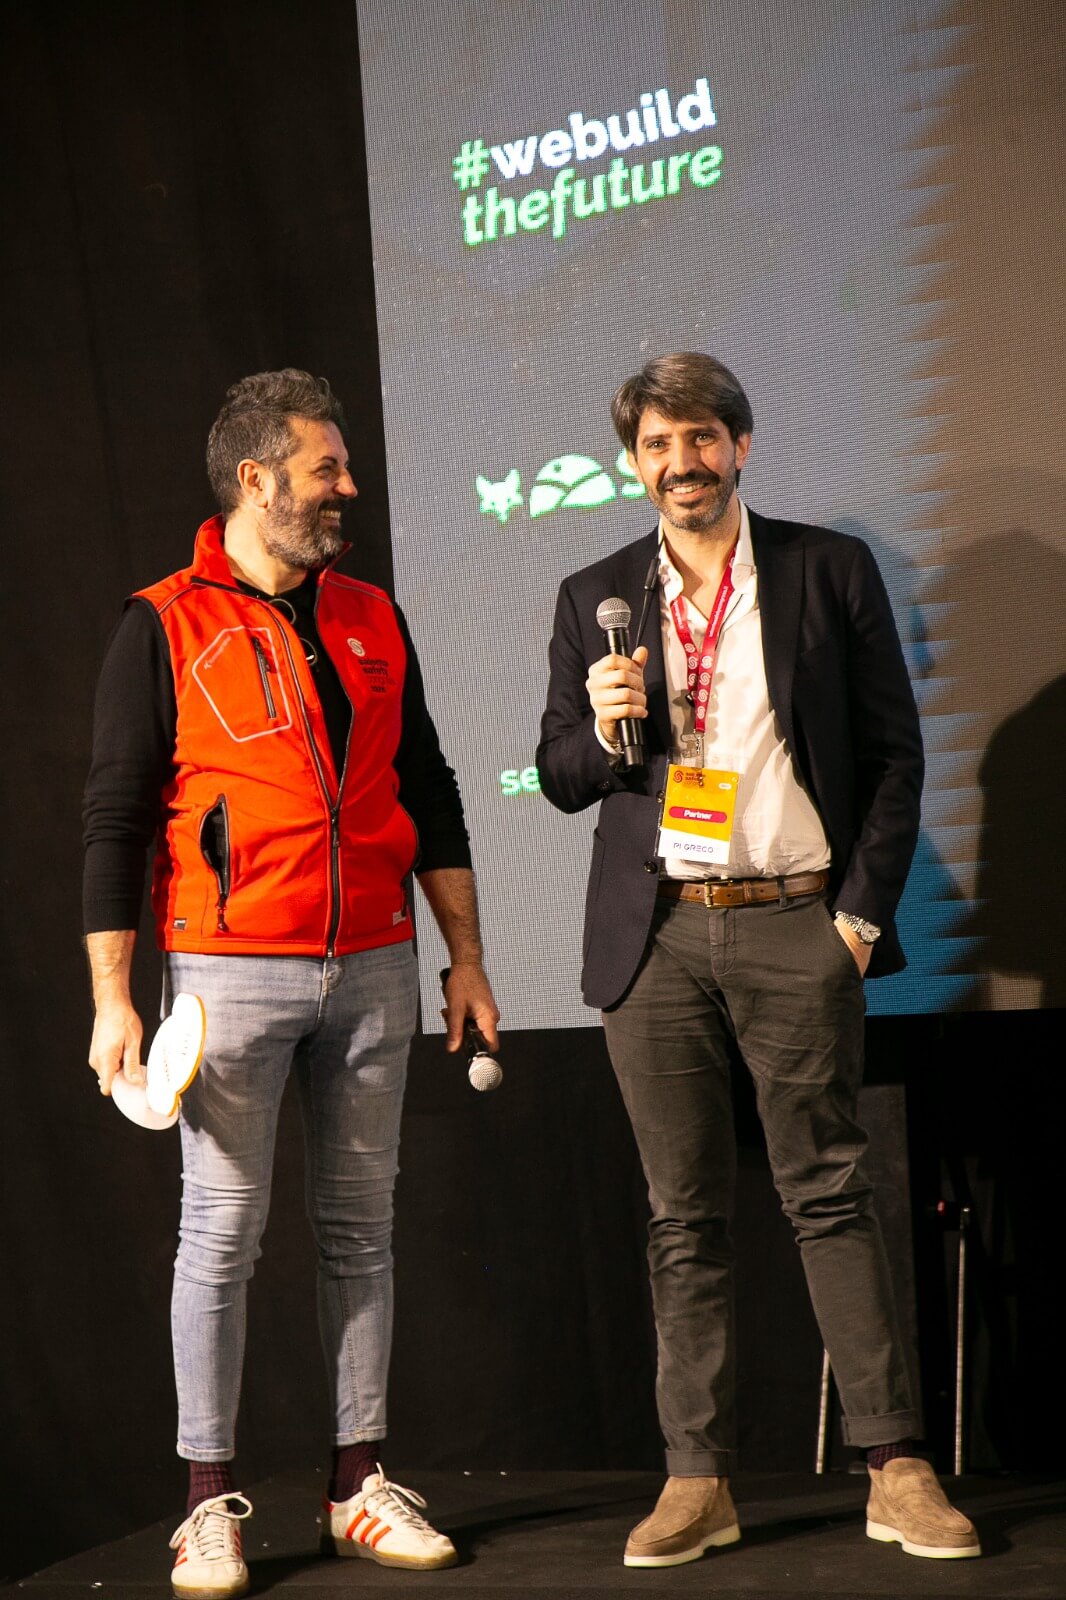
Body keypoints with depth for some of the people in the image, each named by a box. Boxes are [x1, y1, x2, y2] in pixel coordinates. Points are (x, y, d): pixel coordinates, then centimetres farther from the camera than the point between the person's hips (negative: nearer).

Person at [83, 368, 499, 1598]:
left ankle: (359, 1486, 16)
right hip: (230, 973, -4)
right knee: (222, 1233, 0)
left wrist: (466, 959, 12)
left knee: (358, 1228, 8)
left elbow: (429, 796, 16)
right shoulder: (163, 629, -2)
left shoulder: (372, 622, 12)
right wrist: (113, 1000, -9)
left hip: (372, 969, 5)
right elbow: (115, 819, -4)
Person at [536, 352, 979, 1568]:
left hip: (795, 923, -2)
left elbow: (893, 750, 5)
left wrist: (864, 909, -4)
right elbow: (560, 778, 12)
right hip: (655, 934, 2)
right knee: (683, 1216, 4)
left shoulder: (830, 571, 5)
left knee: (830, 1195, -1)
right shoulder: (594, 599, 11)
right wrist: (603, 728, -10)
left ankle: (895, 1471, 4)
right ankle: (697, 1480, 9)